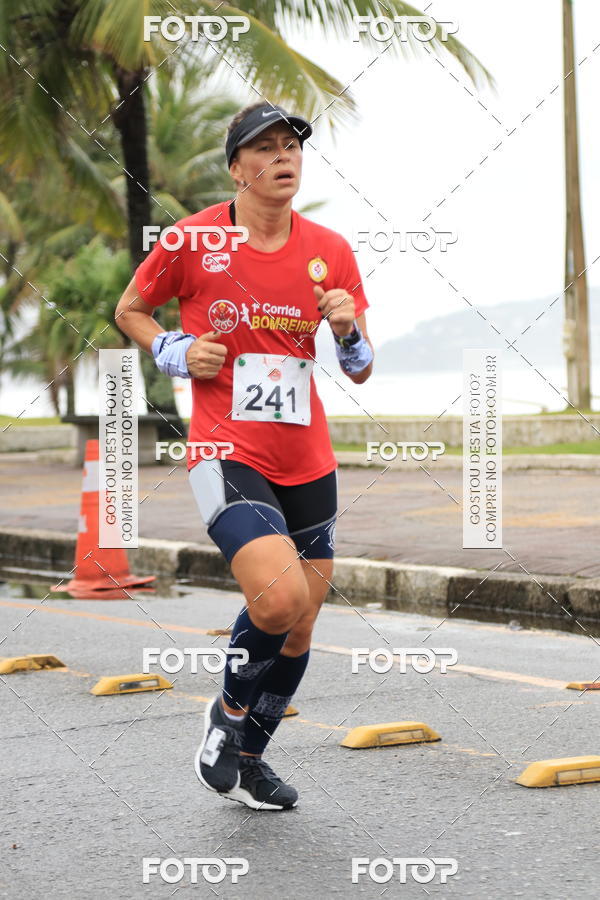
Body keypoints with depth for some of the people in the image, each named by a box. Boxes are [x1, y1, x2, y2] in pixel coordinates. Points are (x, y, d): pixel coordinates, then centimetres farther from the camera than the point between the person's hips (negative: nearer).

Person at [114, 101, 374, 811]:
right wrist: (175, 353, -7)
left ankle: (246, 758, 34)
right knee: (281, 598, -25)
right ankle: (229, 709, 5)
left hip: (307, 462, 5)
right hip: (227, 453, -5)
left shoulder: (330, 250, 3)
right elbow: (129, 311, 11)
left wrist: (348, 332, -14)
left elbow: (360, 373, 7)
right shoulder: (193, 240, -5)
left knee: (297, 631, 10)